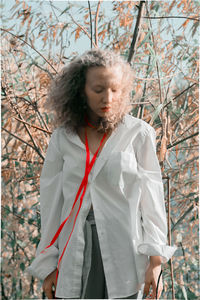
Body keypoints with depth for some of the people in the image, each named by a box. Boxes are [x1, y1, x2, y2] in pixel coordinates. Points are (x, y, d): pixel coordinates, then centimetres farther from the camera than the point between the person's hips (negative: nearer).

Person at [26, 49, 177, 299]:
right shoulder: (63, 138, 7)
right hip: (75, 249, 2)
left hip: (122, 250, -1)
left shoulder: (138, 134, 2)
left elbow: (151, 197, 1)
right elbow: (51, 203, 10)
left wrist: (155, 261, -4)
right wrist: (48, 264, 8)